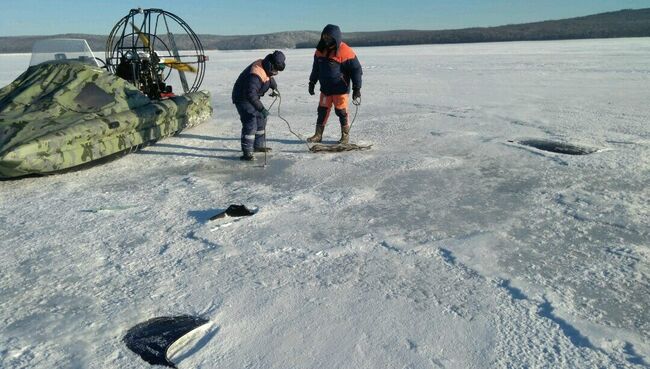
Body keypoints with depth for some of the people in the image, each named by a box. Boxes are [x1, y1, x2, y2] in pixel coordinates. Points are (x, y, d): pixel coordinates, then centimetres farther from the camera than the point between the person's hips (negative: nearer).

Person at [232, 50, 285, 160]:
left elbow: (270, 77, 22)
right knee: (250, 124, -18)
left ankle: (258, 145, 32)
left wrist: (274, 87, 11)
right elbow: (251, 95, -40)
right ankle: (247, 153, -17)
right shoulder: (256, 75, -33)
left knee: (261, 119, 18)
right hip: (242, 98, -10)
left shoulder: (265, 68, -3)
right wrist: (262, 108, -42)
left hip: (252, 96, 10)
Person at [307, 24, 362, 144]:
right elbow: (316, 68, 19)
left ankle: (345, 135, 14)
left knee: (341, 111, 0)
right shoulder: (320, 50, 5)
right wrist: (312, 82, 19)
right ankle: (318, 135, 15)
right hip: (325, 88, 6)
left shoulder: (345, 52, -13)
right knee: (322, 110, 7)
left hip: (340, 89, -5)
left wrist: (357, 88, -12)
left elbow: (356, 70, -10)